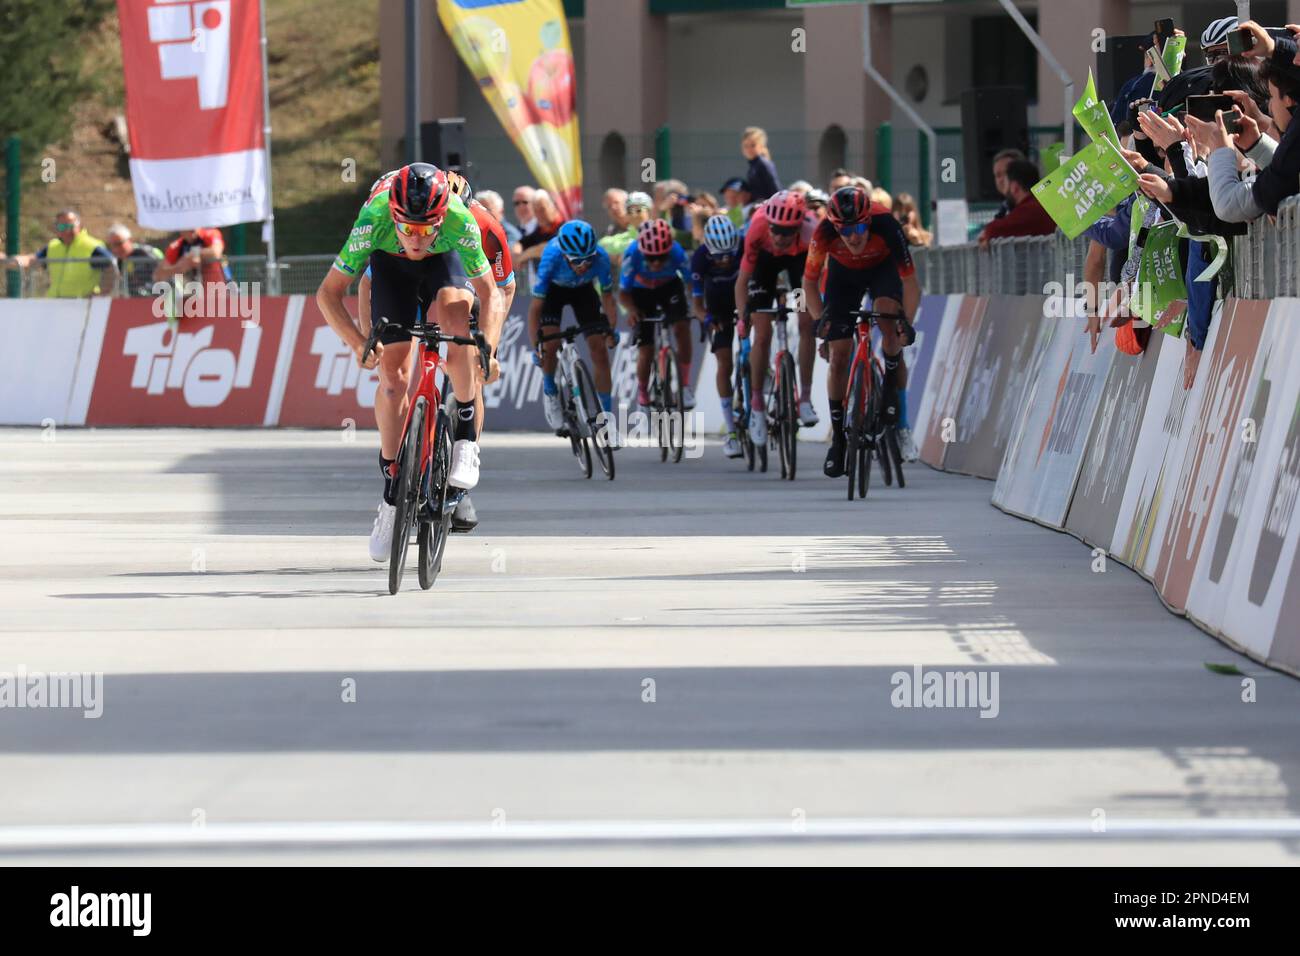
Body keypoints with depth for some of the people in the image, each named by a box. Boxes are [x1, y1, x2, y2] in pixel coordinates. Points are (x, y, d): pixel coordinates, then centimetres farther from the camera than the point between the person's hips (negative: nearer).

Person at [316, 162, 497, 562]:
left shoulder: (460, 221, -38)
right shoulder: (375, 219, -38)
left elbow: (488, 292, -26)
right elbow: (328, 293, -31)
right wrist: (359, 343, -44)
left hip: (445, 263, -1)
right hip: (390, 265, 1)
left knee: (455, 314, -34)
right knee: (393, 375, -7)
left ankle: (466, 438, -17)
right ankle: (391, 489, 9)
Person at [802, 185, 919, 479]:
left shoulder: (886, 225, -38)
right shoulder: (825, 233, -34)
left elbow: (910, 281, -30)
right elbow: (810, 282, -19)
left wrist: (907, 323, -38)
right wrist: (820, 320, -30)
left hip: (883, 267, -1)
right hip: (844, 271, 1)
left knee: (886, 313, -33)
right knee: (839, 354, -6)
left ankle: (892, 385, -8)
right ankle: (838, 437, 7)